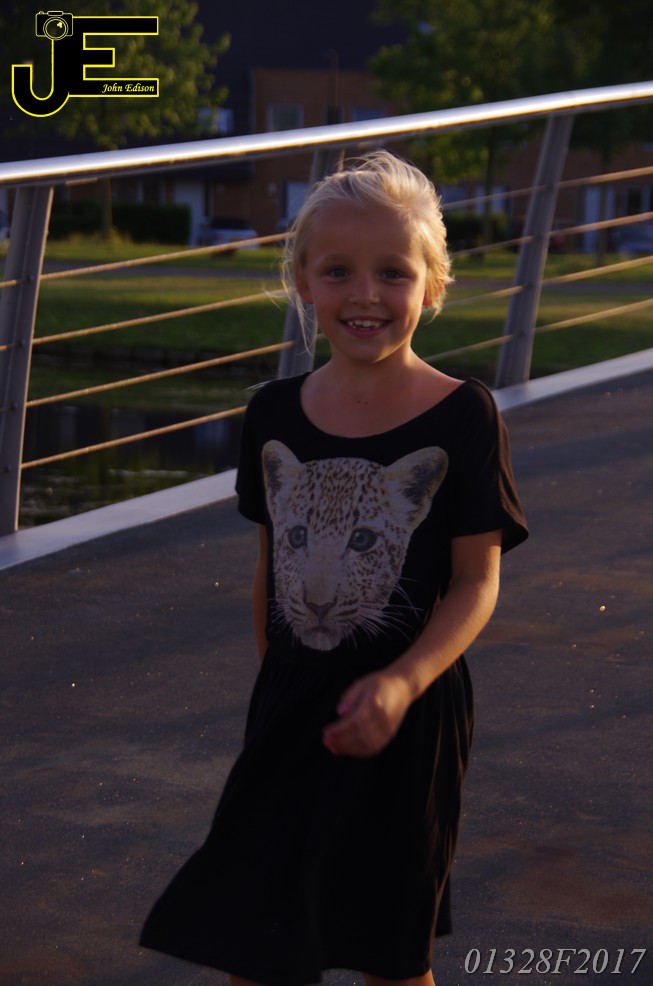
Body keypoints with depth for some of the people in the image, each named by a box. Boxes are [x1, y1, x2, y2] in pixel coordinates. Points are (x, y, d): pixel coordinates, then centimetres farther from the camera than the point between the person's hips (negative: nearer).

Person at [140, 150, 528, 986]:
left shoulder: (462, 418, -11)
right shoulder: (274, 416, 1)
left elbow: (476, 582, -12)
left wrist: (402, 681, -26)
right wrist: (274, 683, 15)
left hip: (406, 715, -4)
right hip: (289, 711, 4)